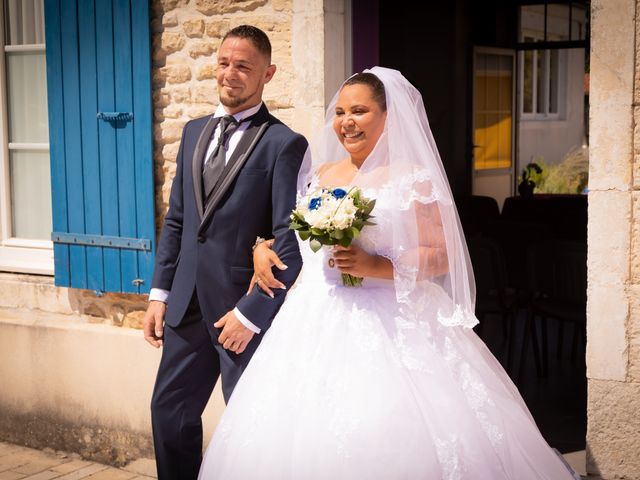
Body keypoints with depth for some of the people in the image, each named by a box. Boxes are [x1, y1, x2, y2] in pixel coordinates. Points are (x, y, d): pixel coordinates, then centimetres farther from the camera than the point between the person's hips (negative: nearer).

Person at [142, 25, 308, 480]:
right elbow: (176, 220, 14)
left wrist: (251, 313, -16)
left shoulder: (285, 144, -11)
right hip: (188, 304, 6)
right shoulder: (194, 131, 10)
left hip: (247, 307, -6)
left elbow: (290, 241, -14)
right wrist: (160, 293, 9)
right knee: (169, 411, 13)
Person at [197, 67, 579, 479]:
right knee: (300, 432, 3)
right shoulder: (319, 175, 13)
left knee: (387, 437, -10)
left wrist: (377, 267, -19)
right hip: (317, 323, 5)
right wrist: (263, 248, 2)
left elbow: (442, 257, -7)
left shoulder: (413, 179, -4)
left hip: (388, 327, -5)